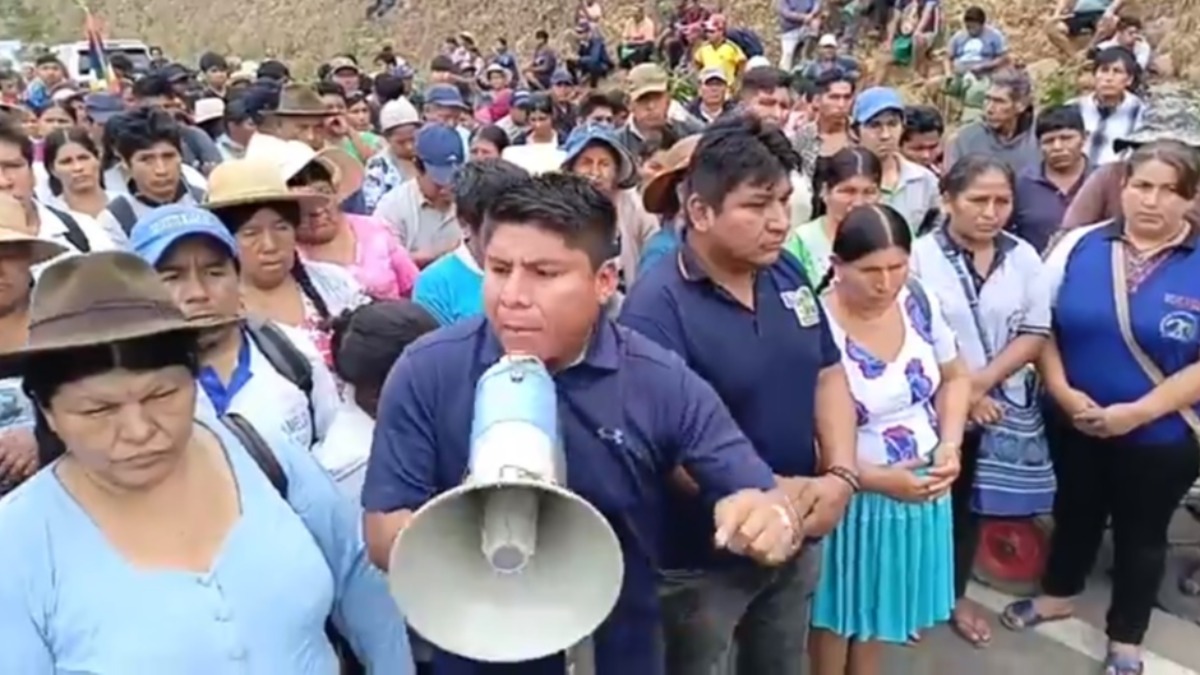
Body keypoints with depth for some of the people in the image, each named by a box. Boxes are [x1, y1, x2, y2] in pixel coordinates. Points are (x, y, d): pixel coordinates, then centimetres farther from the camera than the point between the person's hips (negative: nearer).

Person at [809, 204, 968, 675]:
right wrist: (876, 478, -25)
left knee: (880, 608, 22)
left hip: (923, 489, 5)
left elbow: (955, 377, 9)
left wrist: (950, 445, -7)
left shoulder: (920, 302, -5)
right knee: (837, 614, 14)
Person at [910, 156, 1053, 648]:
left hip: (1001, 407, 4)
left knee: (971, 505, 17)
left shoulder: (1024, 257, 0)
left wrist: (981, 382, -14)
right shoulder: (919, 255, -13)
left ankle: (956, 594, 36)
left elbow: (1035, 334, -1)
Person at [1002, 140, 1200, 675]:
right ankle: (1057, 595, 47)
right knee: (1075, 511, 22)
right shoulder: (1080, 245, -5)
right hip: (1073, 421, 2)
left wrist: (1140, 411, -20)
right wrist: (1062, 392, -13)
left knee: (1141, 532, 16)